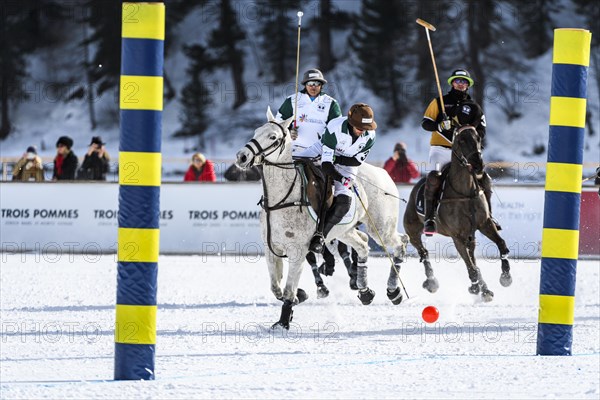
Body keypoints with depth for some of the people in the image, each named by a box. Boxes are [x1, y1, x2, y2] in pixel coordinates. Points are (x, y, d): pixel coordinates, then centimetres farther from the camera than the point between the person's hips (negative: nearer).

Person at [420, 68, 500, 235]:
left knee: (485, 179, -10)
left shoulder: (474, 108, 14)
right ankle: (429, 218, -26)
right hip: (441, 149, -3)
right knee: (434, 177, -30)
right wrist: (440, 126, -15)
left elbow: (481, 132, 12)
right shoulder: (440, 102, 9)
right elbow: (425, 123, 6)